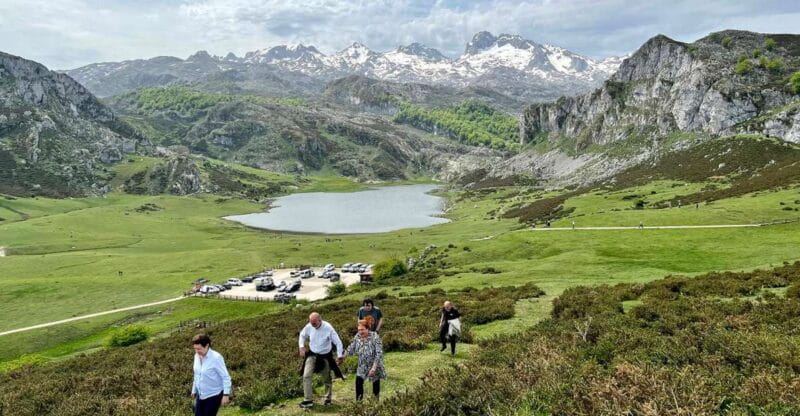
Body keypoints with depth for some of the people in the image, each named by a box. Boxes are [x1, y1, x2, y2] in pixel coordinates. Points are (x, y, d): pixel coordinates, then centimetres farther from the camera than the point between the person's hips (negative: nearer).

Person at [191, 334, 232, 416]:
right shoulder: (197, 356, -2)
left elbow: (225, 377, -18)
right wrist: (194, 390, 20)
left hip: (214, 395, -6)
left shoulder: (216, 357, -22)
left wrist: (226, 395, -20)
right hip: (201, 395, 7)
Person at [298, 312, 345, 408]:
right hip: (312, 355, 2)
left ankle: (328, 399, 32)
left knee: (327, 379, 12)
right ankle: (308, 400, -4)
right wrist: (302, 347, -3)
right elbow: (302, 335, 8)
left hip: (325, 356, -2)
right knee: (306, 376, -11)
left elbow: (338, 342, -17)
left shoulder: (328, 328, -24)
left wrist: (340, 356, -17)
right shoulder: (308, 327, -14)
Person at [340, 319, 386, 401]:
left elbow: (379, 353, -27)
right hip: (362, 366, 4)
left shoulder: (375, 337, -26)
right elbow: (351, 348, 3)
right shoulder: (357, 336, -11)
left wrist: (374, 367, -31)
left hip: (375, 365, -4)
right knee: (358, 382, -5)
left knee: (376, 383, 11)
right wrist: (342, 357, 0)